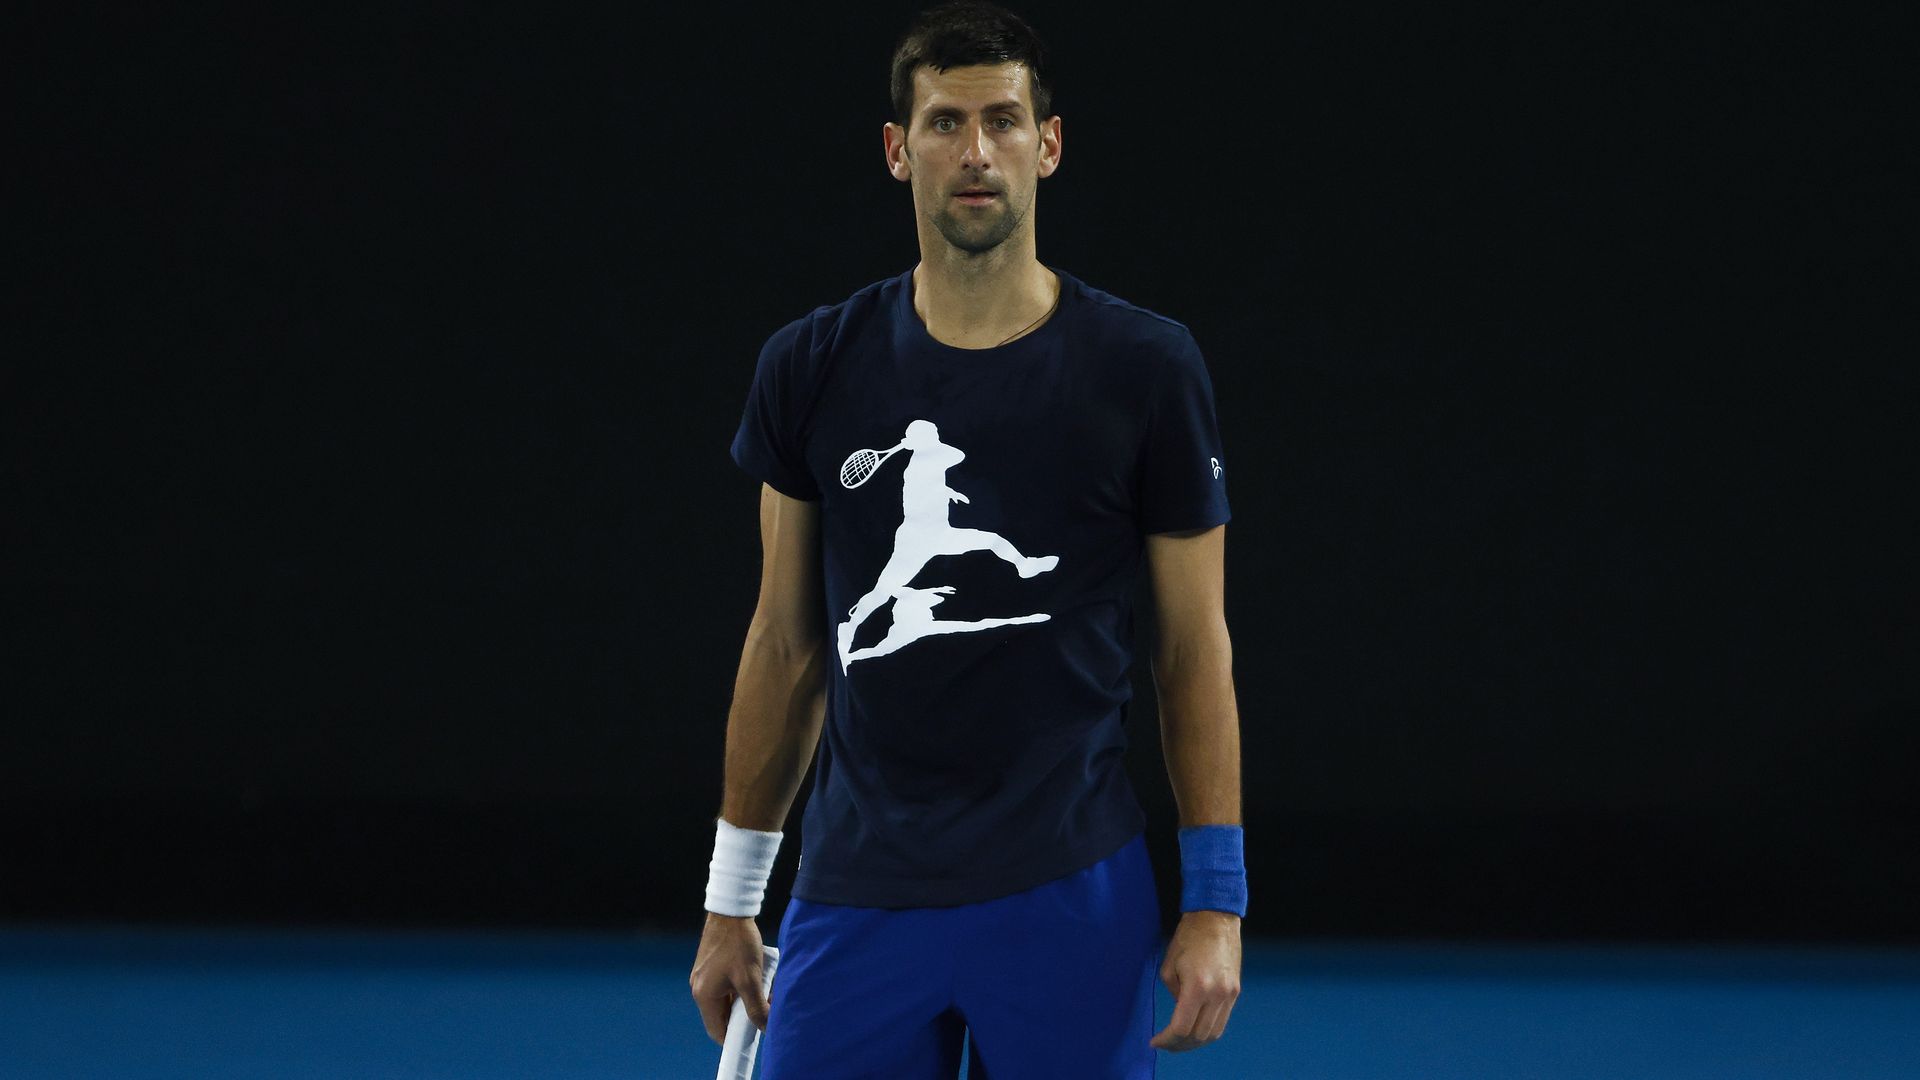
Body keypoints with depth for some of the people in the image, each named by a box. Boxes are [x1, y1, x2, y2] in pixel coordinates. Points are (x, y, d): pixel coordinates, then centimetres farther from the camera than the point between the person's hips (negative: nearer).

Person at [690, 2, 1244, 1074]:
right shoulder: (811, 368, 4)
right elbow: (787, 644, 11)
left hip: (1069, 898, -2)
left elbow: (1197, 646, 2)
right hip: (859, 896, 2)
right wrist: (731, 900, 11)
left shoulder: (1147, 368, -3)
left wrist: (1216, 901, -3)